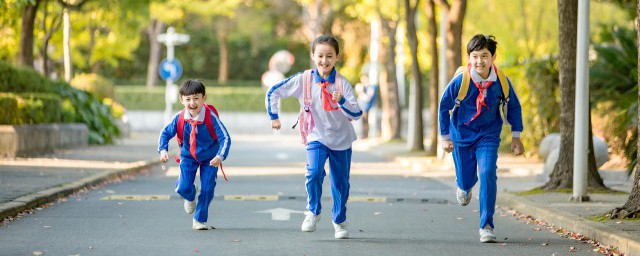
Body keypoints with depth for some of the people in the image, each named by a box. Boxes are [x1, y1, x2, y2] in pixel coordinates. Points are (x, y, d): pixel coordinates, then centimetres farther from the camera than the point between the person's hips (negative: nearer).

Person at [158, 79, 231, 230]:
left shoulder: (211, 117, -26)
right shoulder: (180, 118, -19)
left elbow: (225, 138, -26)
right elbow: (165, 133, -6)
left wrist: (220, 156, -41)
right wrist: (163, 149, -23)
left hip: (209, 158, -1)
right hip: (188, 156, 1)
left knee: (207, 189, -5)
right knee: (183, 188, -11)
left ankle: (200, 220, 16)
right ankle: (191, 196, 29)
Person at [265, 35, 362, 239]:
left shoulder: (342, 83, -12)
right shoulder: (303, 80, -11)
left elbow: (356, 114, -18)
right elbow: (273, 93, -1)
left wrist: (342, 101, -34)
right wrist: (274, 117, 2)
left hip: (342, 139, 1)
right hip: (317, 137, -1)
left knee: (341, 182, 9)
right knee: (314, 172, -24)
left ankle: (340, 221, 30)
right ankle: (313, 212, -2)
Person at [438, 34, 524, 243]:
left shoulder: (501, 81, -17)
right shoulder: (460, 81, -21)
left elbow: (513, 106, 2)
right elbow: (444, 106, -5)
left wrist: (516, 136, 2)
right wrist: (445, 137, -2)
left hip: (488, 134, 0)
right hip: (462, 133, 0)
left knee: (487, 174, -19)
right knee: (465, 178, 11)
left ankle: (486, 226, -13)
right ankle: (464, 187, 53)